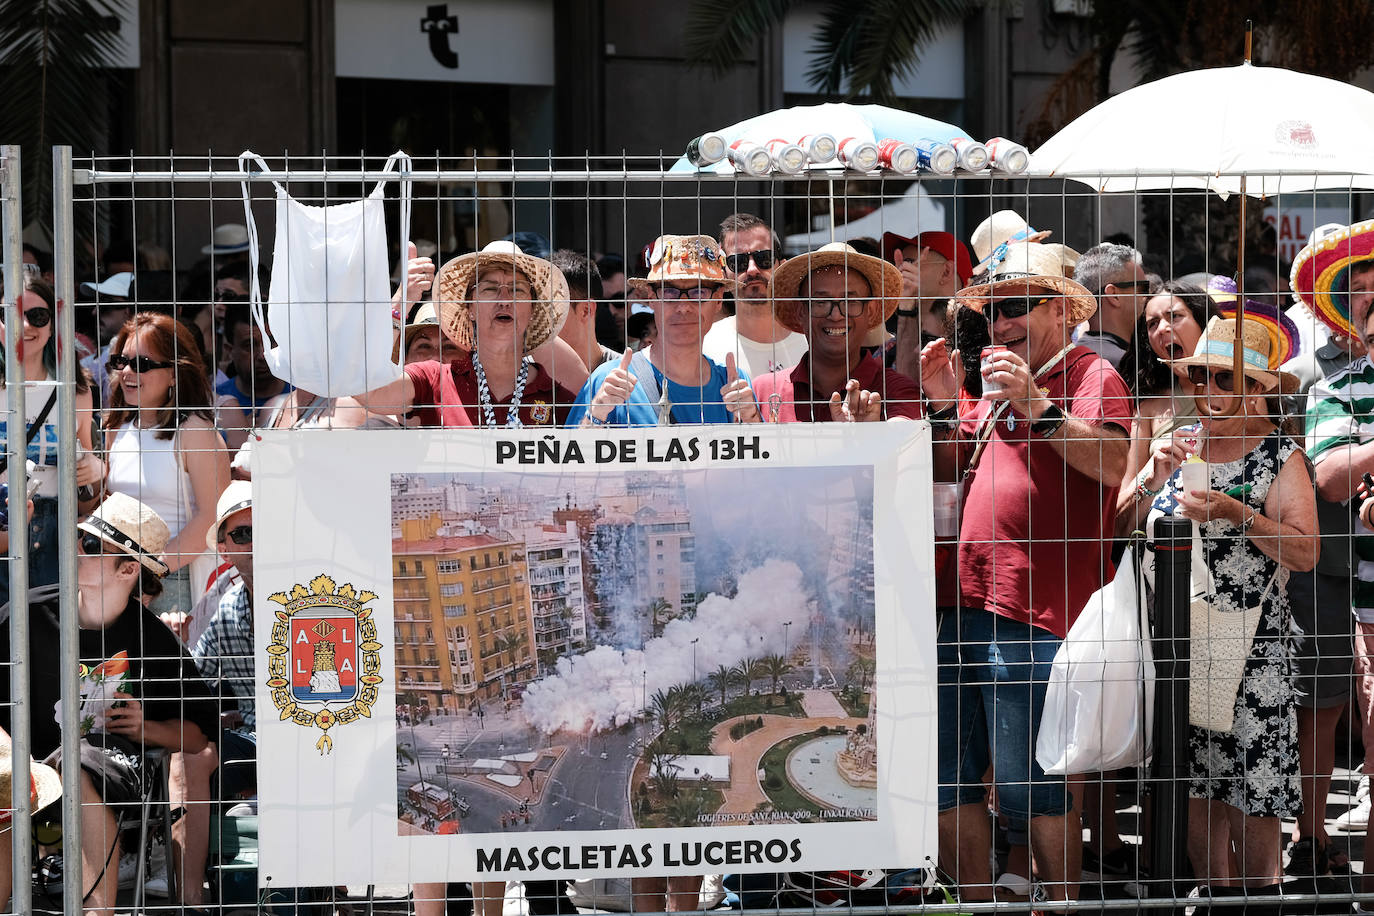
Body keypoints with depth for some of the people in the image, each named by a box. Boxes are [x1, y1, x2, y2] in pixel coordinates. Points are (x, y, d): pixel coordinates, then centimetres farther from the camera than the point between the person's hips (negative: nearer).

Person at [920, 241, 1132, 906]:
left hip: (1033, 615, -8)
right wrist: (943, 403, 9)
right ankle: (976, 903, 19)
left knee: (1027, 786, -7)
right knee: (946, 775, 10)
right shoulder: (999, 381, 22)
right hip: (966, 602, 8)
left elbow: (1113, 464, -18)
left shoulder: (1090, 374, -2)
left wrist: (1035, 404, -21)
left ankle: (1064, 905, 5)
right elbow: (950, 469, 24)